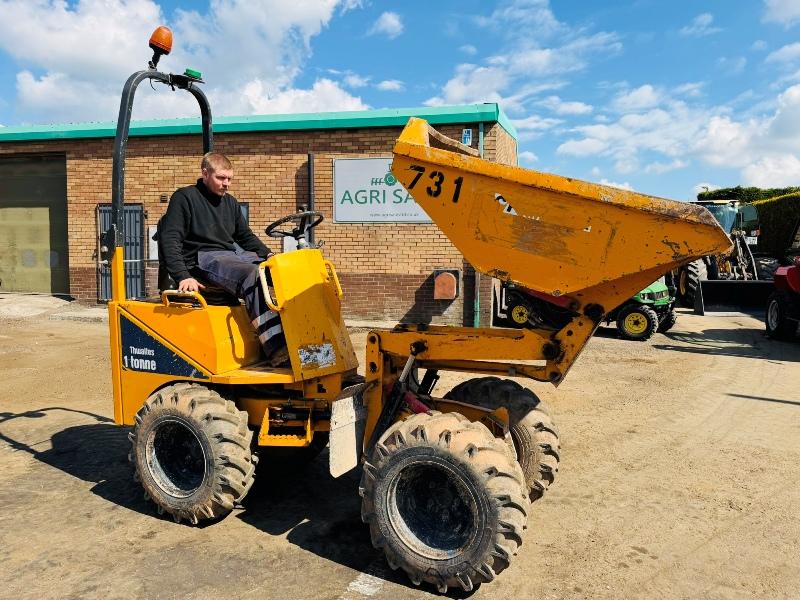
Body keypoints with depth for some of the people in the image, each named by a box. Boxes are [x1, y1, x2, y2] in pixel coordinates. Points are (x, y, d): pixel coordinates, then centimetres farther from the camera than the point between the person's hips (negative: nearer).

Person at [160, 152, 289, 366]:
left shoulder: (230, 202, 21)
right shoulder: (184, 197, 1)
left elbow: (246, 236, 28)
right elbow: (170, 239, -8)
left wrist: (267, 254, 8)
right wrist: (183, 276, -21)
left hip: (234, 254, 7)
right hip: (203, 259, -7)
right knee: (253, 276, -37)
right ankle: (277, 351, -45)